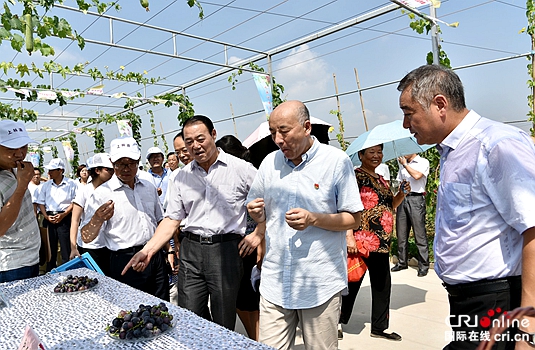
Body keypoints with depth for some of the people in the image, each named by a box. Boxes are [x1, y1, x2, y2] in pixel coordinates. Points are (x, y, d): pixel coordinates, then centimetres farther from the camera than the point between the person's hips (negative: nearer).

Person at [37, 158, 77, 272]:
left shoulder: (71, 184, -2)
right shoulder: (46, 185, 12)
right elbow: (41, 202, 12)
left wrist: (63, 215, -15)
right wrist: (46, 216, -3)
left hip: (64, 218, -4)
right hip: (49, 218, 4)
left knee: (66, 249, -5)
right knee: (50, 248, 10)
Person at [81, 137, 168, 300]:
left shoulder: (149, 187, 9)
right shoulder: (102, 193, -9)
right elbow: (86, 237, -14)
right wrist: (97, 220, -34)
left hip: (156, 256, 5)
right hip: (125, 261, -5)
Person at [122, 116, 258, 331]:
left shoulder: (241, 169, -3)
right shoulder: (182, 177, 9)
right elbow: (172, 219, 9)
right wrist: (148, 251, -1)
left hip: (226, 250, -3)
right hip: (191, 250, 4)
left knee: (224, 326, 7)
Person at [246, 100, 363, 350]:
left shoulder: (337, 161, -7)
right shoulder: (269, 162, 6)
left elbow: (353, 219, -5)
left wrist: (314, 219, -21)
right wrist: (256, 212, -9)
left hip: (321, 283, -3)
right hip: (275, 281, 4)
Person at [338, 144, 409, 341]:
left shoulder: (381, 180, 17)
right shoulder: (356, 176, -9)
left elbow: (389, 206, 25)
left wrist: (402, 193, 6)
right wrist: (349, 236, -25)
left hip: (382, 243, 9)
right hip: (361, 242, -8)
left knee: (382, 286, 15)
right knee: (352, 284, 2)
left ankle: (379, 328, 30)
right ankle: (337, 322, 21)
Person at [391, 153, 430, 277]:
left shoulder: (423, 162, 3)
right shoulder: (402, 165, 21)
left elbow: (417, 176, -16)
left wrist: (405, 164, -5)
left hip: (415, 198, -6)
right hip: (402, 199, 6)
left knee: (420, 234, -5)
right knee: (401, 234, 7)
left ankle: (423, 265, 0)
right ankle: (402, 262, 17)